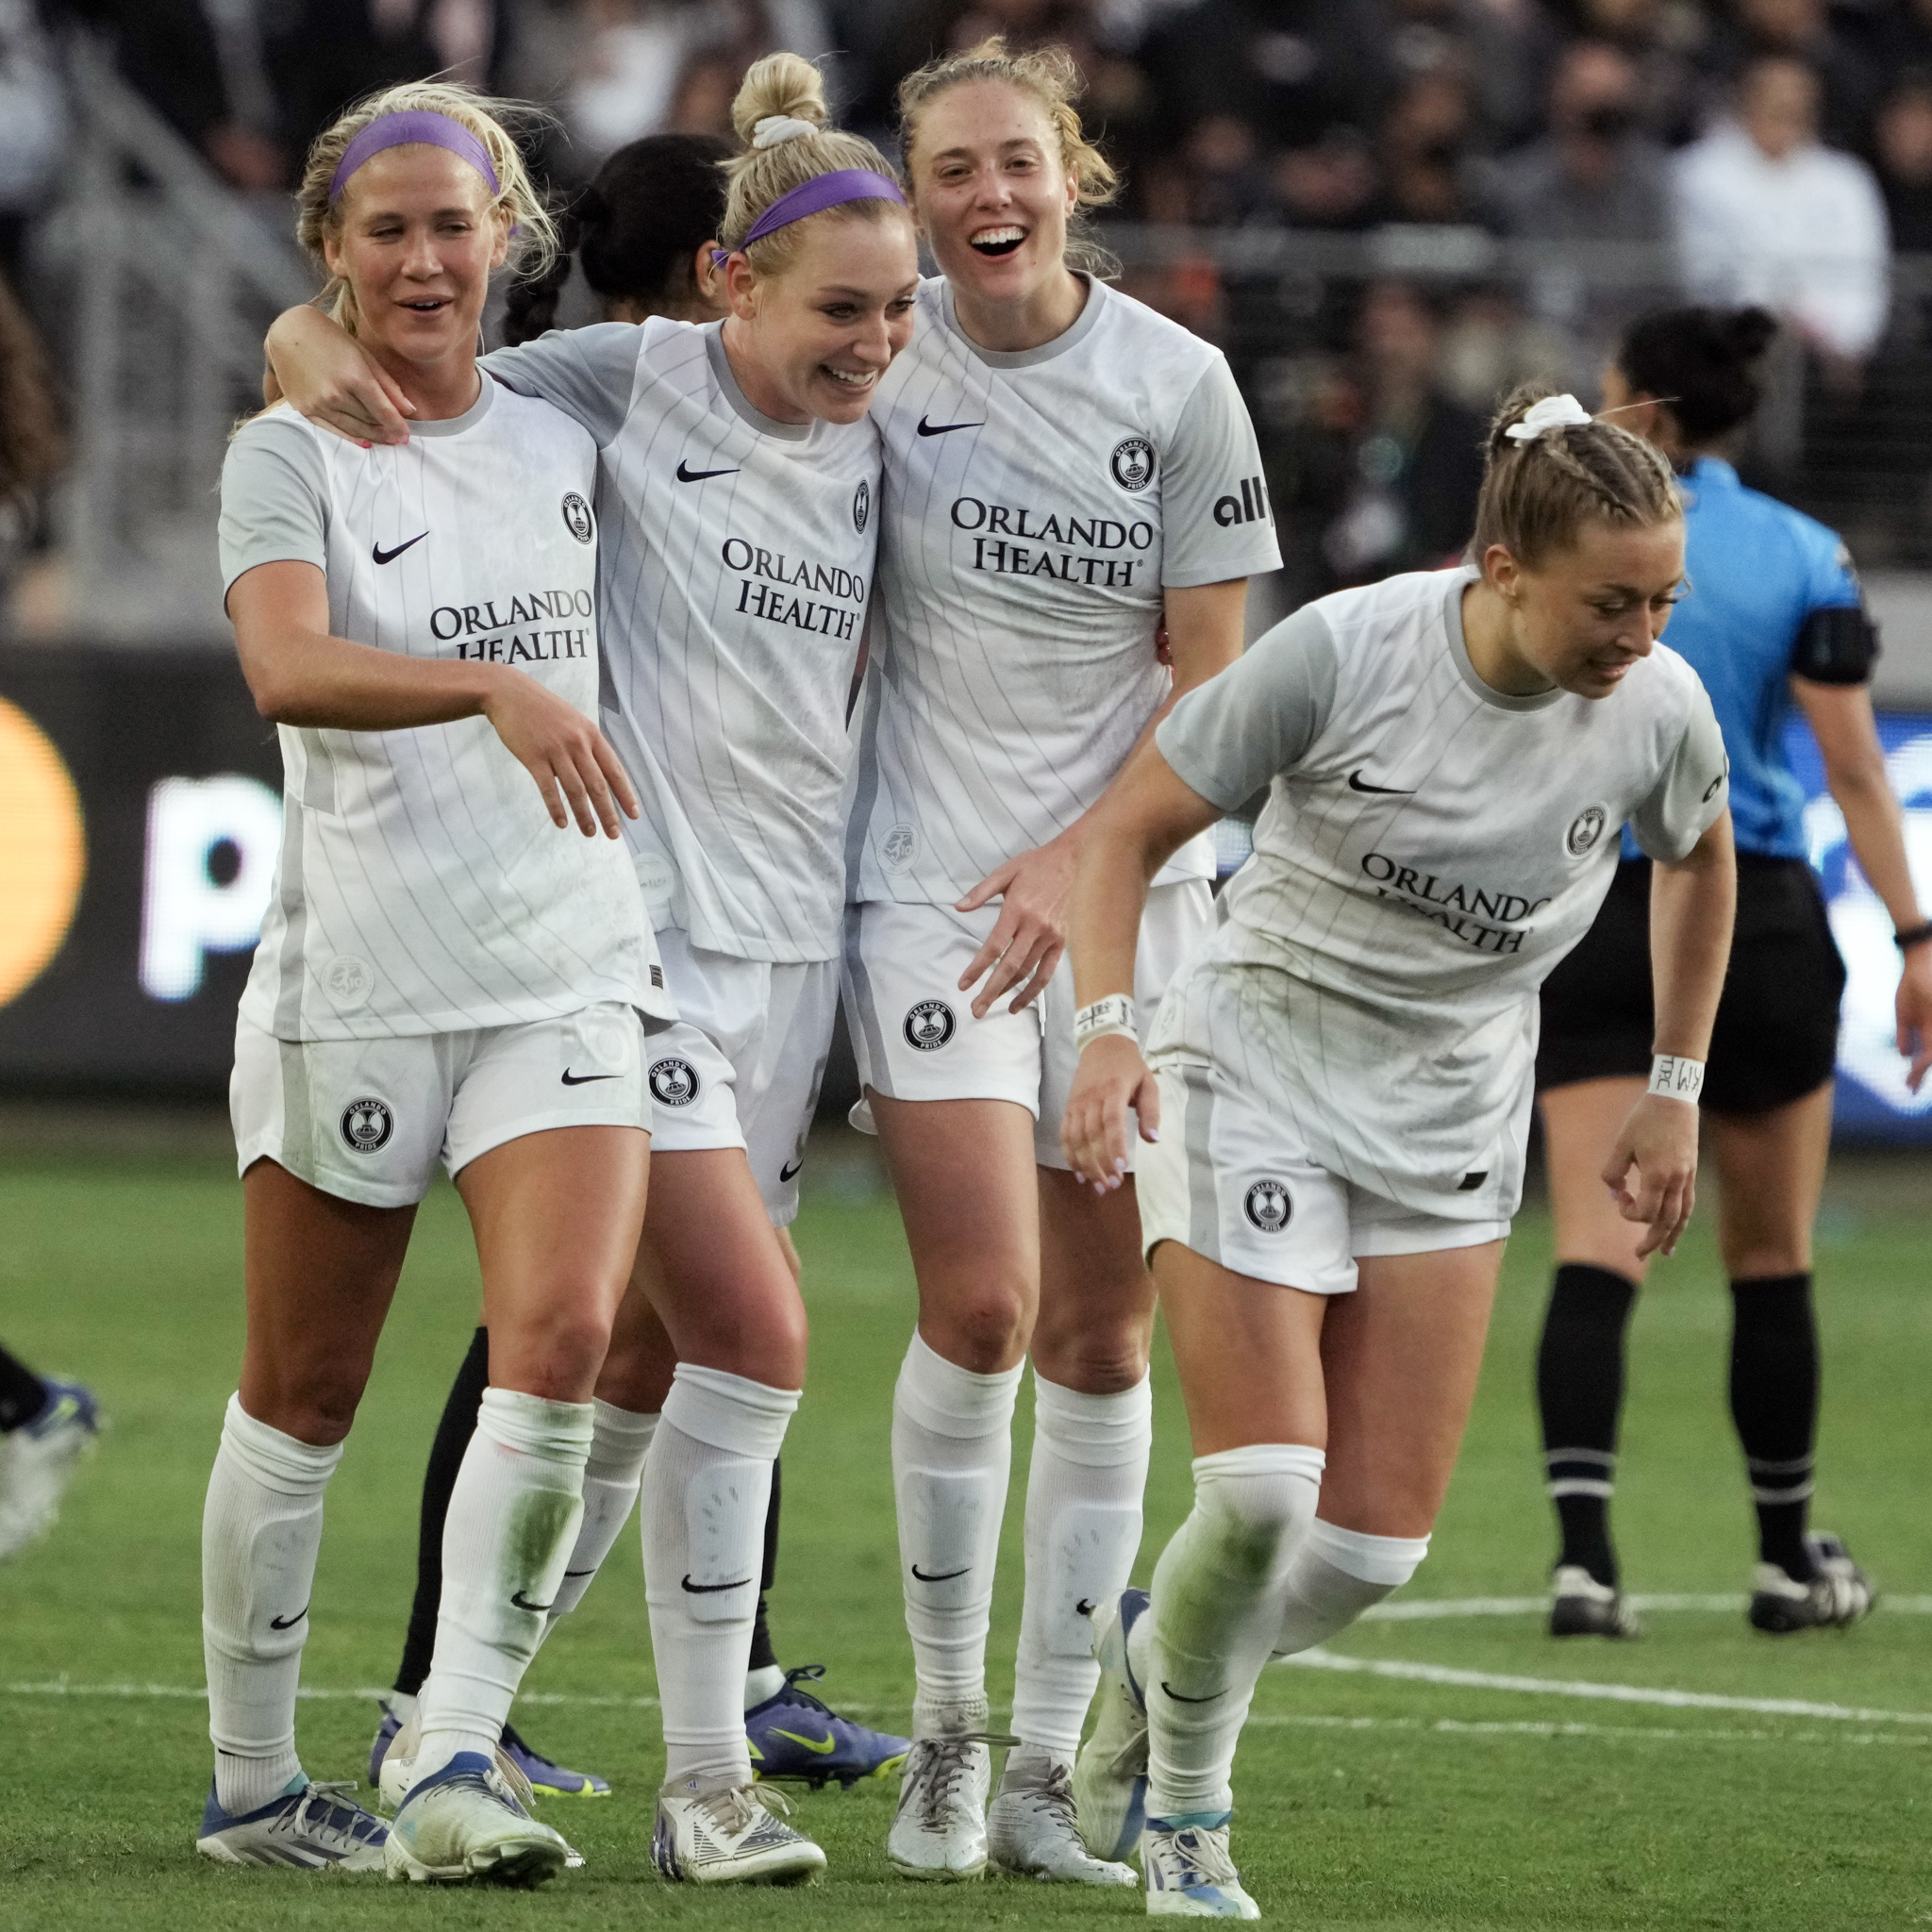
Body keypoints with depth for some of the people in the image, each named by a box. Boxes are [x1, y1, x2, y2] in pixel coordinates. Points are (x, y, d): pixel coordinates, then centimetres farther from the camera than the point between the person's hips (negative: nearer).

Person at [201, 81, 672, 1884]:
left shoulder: (563, 444, 10)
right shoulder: (289, 454, -4)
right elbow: (288, 666, -24)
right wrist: (496, 687, -37)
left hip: (567, 973, 3)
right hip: (353, 975, -3)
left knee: (560, 1342, -17)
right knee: (302, 1394, 6)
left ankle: (455, 1769, -18)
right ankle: (251, 1785, 20)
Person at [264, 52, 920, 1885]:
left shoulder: (866, 451, 8)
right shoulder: (635, 383, -8)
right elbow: (359, 351, 0)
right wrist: (317, 350, -22)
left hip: (788, 941, 6)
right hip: (633, 921, -6)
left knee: (647, 1359, 8)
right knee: (754, 1336, -16)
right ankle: (703, 1778, -8)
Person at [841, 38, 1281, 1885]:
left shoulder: (1176, 384, -2)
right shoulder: (881, 355, -2)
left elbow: (1208, 680, 0)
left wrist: (1078, 860, -9)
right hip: (927, 880, -1)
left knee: (1100, 1336, 1)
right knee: (981, 1304, -15)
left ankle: (1045, 1768, 9)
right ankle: (943, 1729, 0)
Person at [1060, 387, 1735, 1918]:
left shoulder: (1660, 709, -11)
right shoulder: (1344, 650, -21)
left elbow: (1700, 859, 14)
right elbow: (1132, 826, -10)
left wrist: (1676, 1090, 15)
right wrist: (1107, 1019, -24)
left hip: (1451, 1119, 4)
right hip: (1256, 1064, -4)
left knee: (1379, 1545, -2)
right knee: (1264, 1487, -15)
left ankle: (1158, 1658, 30)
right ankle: (1184, 1799, 12)